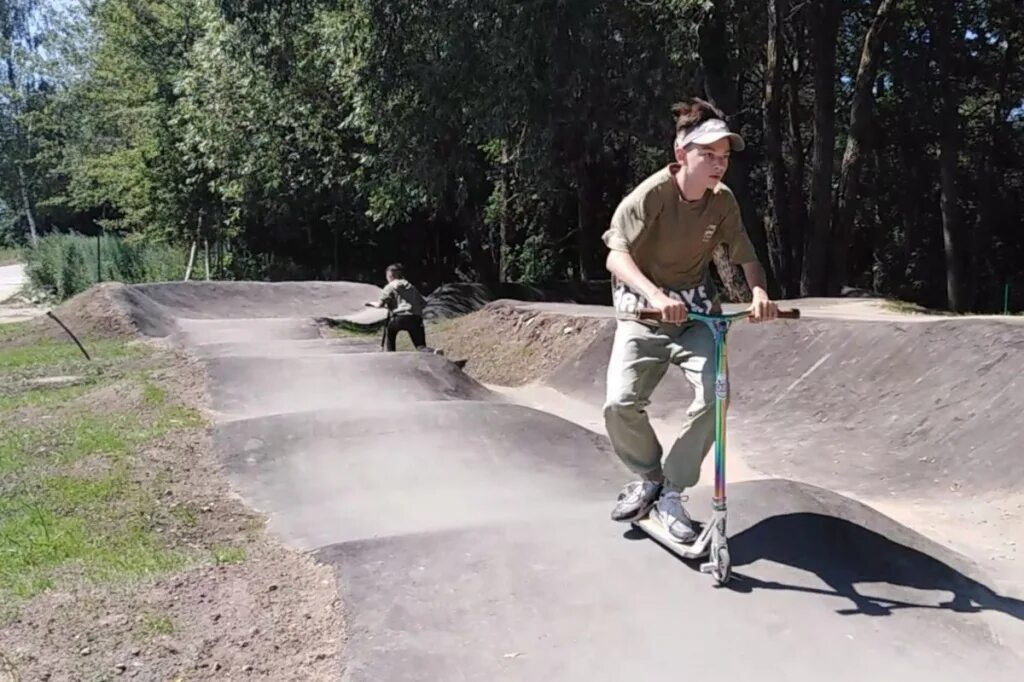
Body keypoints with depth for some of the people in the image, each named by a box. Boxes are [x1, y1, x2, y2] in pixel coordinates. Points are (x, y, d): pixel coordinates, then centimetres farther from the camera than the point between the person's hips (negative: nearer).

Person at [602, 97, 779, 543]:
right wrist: (655, 295, -47)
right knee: (620, 402, -21)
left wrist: (760, 292, -27)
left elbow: (747, 257, -4)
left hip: (696, 311, 3)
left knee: (713, 395, -20)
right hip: (642, 311, -3)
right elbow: (616, 256, -30)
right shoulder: (651, 195, -19)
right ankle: (647, 476, 11)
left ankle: (671, 493, -1)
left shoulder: (723, 202, -5)